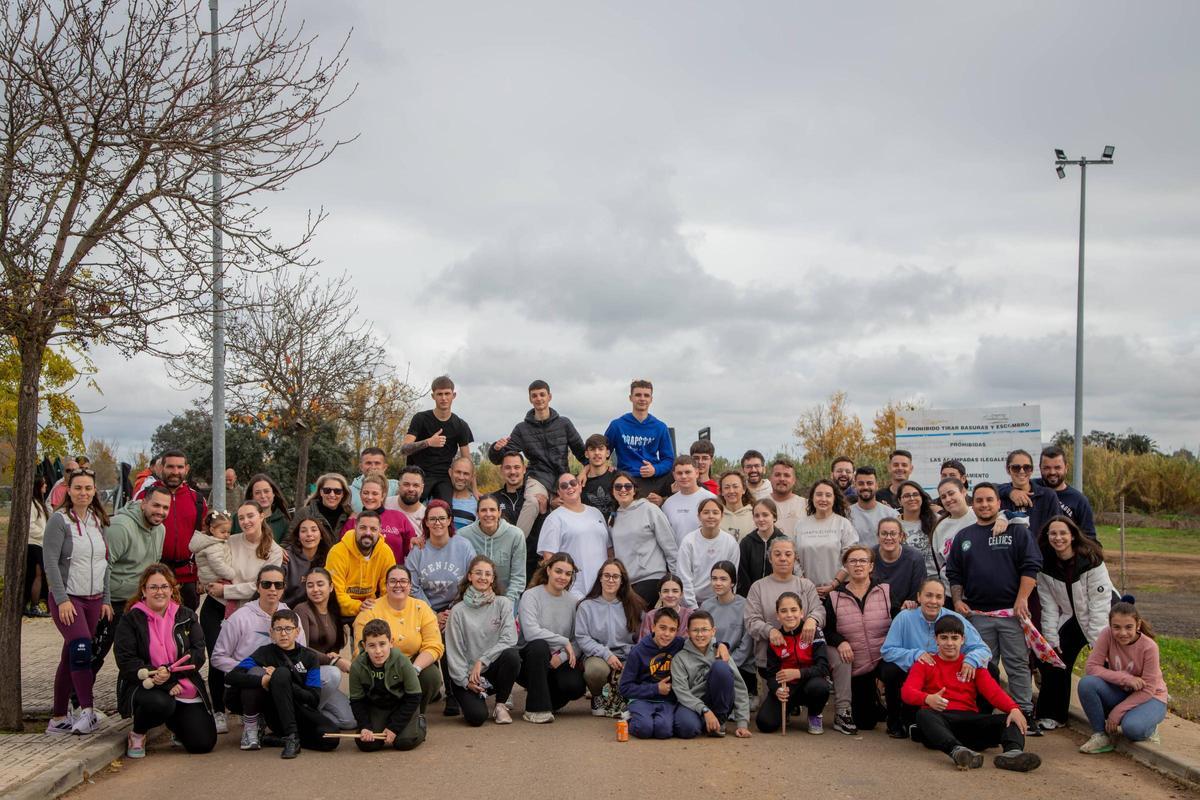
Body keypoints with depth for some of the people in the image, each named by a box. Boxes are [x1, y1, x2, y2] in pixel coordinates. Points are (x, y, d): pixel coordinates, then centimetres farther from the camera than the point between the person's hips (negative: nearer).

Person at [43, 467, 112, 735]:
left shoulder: (97, 521, 11)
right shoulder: (60, 520, -7)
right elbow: (50, 562, -12)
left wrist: (106, 599, 11)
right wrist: (61, 599, -17)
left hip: (93, 600, 6)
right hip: (67, 599, -6)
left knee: (71, 657, 9)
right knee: (81, 649, -23)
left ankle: (58, 718, 15)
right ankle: (87, 711, -18)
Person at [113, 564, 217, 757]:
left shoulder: (187, 616, 9)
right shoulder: (131, 620, 1)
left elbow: (197, 654, -1)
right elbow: (126, 661, -8)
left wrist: (170, 671, -20)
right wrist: (161, 680, -19)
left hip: (185, 689, 3)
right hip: (144, 687, -3)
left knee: (203, 743, -9)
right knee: (160, 703, -39)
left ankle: (175, 723, 26)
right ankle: (137, 734, -4)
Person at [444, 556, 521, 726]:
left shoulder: (502, 603, 2)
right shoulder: (458, 610, 0)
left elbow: (509, 639, -10)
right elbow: (454, 651, -2)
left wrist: (482, 660, -17)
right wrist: (465, 680, -12)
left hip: (493, 668, 1)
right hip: (466, 675, -1)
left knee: (512, 655, -31)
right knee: (477, 717, -26)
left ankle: (501, 705, -8)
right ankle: (469, 699, 13)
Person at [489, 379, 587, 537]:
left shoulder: (564, 424, 9)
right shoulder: (522, 428, 8)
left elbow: (581, 452, 14)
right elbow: (497, 459, 7)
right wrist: (497, 449, -17)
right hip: (538, 477, -3)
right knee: (532, 501, -33)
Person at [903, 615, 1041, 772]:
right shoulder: (925, 664, 15)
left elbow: (993, 691, 4)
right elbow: (907, 691, -2)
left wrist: (1013, 709, -18)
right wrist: (927, 698, -27)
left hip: (969, 719, 3)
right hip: (939, 719, -3)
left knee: (1011, 719, -20)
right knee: (923, 715, -36)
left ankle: (1012, 752, -53)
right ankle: (957, 751, -61)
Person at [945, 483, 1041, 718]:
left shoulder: (1016, 530, 3)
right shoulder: (963, 537, 14)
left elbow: (1030, 567, -3)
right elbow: (953, 574, 18)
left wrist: (1022, 599, -11)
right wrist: (957, 600, 4)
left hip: (1012, 611, -3)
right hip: (977, 614, 3)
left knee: (1018, 665, 0)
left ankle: (1024, 712, 7)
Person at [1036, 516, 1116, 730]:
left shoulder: (1091, 561, -24)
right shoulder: (1045, 565, -11)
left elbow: (1099, 604, -23)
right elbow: (1049, 605, -6)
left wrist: (1096, 642, -24)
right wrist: (1051, 639, -9)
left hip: (1102, 617, -4)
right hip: (1070, 618, 4)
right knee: (1055, 661, -3)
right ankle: (1052, 715, 8)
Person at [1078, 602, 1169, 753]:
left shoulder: (1149, 647, -23)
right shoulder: (1107, 635, -17)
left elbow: (1147, 690, -19)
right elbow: (1091, 667, -17)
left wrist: (1117, 712, -22)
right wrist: (1125, 678, -28)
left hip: (1149, 698, -3)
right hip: (1120, 692, 3)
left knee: (1132, 727, -35)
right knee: (1086, 683, -27)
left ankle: (1149, 729, 3)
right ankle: (1101, 736, -10)